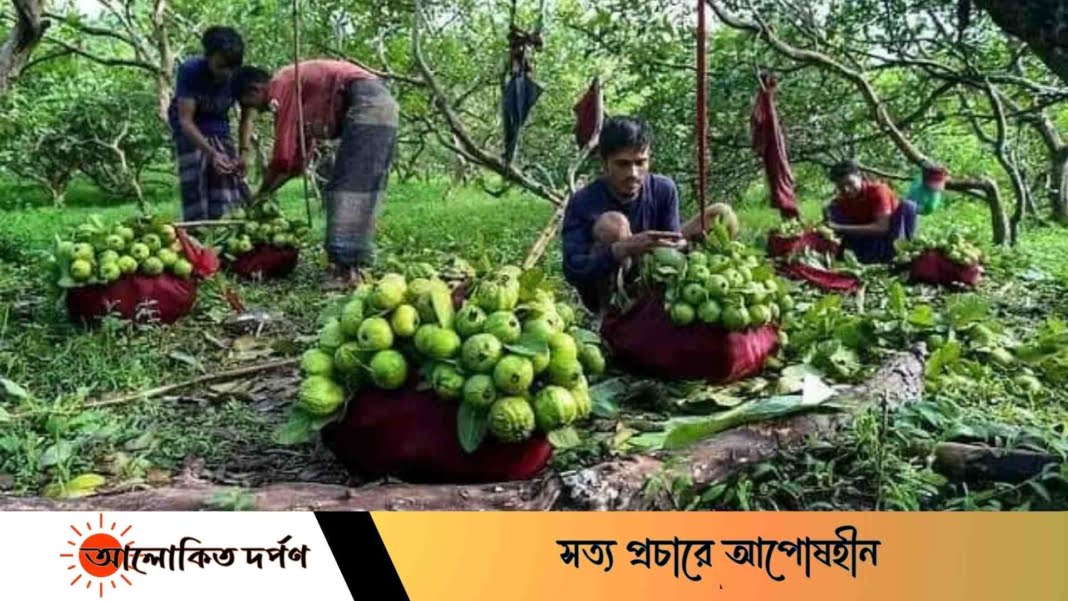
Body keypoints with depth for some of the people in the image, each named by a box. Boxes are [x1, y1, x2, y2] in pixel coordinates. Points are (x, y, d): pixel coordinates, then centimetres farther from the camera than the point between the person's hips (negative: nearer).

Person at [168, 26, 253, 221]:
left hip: (219, 131, 3)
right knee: (196, 188, -13)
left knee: (231, 182, -7)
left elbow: (246, 118, -10)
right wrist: (212, 153, -41)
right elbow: (185, 121, -29)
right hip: (190, 133, -3)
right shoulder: (190, 71, -26)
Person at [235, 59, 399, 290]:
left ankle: (347, 270, -12)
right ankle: (352, 266, 11)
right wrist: (268, 192, 26)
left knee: (348, 187, -10)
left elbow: (283, 155, -6)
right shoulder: (301, 93, 24)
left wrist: (261, 193, 8)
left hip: (366, 104, -10)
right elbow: (300, 155, 25)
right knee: (364, 187, 9)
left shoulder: (281, 86, -2)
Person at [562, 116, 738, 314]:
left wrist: (686, 234, -35)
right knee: (612, 224, -32)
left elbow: (672, 248, -10)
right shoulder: (583, 202, -23)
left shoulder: (664, 190, -12)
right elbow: (572, 270, -32)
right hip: (605, 296, -3)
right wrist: (624, 248, -47)